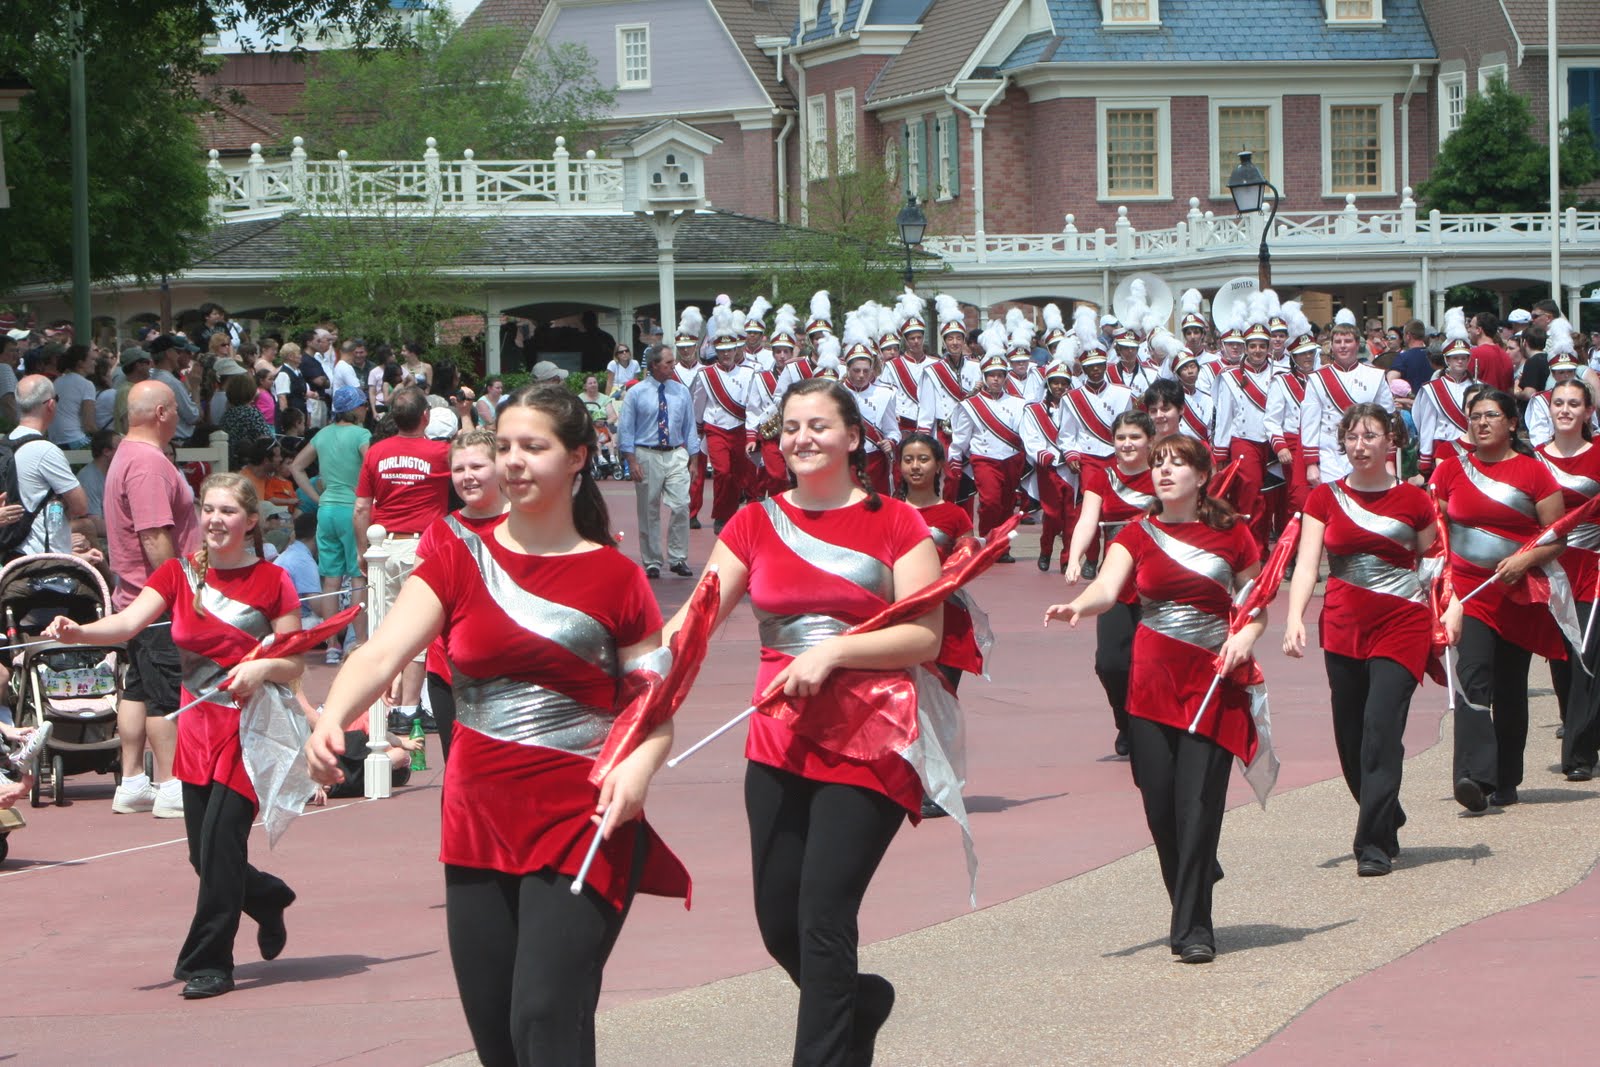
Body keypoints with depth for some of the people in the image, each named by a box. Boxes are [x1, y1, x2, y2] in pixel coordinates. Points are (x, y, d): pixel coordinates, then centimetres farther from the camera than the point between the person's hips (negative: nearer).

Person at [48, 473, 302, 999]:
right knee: (203, 852, 7)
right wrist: (77, 632, -28)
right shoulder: (179, 574, 4)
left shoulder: (271, 582, -4)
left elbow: (294, 664, -2)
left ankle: (209, 962, -3)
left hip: (251, 724, -4)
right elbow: (129, 622, -11)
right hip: (197, 724, 5)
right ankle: (267, 899, 38)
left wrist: (264, 667, -24)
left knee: (220, 840, -13)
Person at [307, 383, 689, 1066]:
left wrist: (640, 763, -17)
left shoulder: (616, 579, 0)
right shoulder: (461, 558, 5)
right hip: (479, 823, 3)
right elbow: (381, 654, -7)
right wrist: (331, 719, -27)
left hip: (580, 825, -3)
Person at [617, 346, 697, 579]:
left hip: (676, 455, 2)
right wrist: (632, 461, -9)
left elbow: (689, 427, 13)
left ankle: (678, 558, 0)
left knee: (680, 507, -10)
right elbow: (626, 429, -1)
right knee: (648, 512, 3)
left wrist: (692, 459, 8)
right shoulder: (635, 394, -1)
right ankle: (651, 563, 12)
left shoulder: (682, 392, 8)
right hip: (647, 456, -2)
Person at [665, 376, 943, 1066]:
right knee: (777, 923, 7)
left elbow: (925, 637, -8)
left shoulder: (895, 524, 0)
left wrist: (832, 652, -19)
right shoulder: (756, 524, 10)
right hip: (778, 744, 4)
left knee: (823, 914, -13)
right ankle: (861, 1002, 36)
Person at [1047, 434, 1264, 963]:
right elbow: (1107, 587, -12)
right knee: (1159, 801, 0)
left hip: (1212, 680, -2)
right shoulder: (1138, 536, 5)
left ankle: (1192, 929, -7)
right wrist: (1079, 605, -33)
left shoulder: (1232, 536, 3)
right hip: (1152, 680, 2)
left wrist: (1245, 637, -10)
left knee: (1198, 801, -11)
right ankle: (1193, 898, 24)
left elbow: (1256, 608, 12)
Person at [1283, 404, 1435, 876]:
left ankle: (1374, 845, -13)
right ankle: (1386, 823, 28)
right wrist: (1295, 616, -17)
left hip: (1401, 624, -3)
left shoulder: (1413, 501, 2)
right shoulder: (1325, 498, 5)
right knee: (1351, 736, 6)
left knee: (1381, 726, -14)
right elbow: (1307, 562, -3)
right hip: (1344, 625, 3)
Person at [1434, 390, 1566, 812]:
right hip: (1466, 592, 0)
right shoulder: (1451, 470, 7)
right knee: (1473, 678, -18)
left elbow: (1557, 537, -1)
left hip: (1518, 595, 0)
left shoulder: (1533, 472, 1)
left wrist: (1525, 560, -18)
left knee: (1511, 688, 8)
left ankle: (1506, 781, 21)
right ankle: (1474, 777, -30)